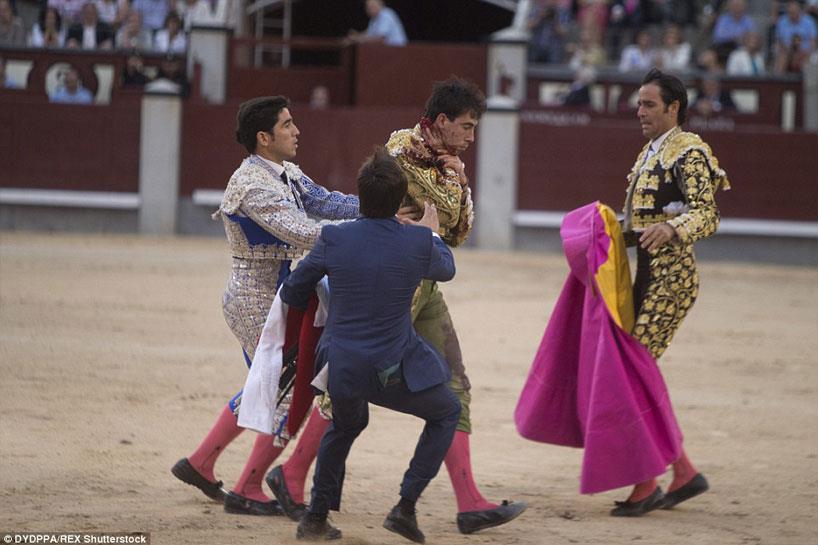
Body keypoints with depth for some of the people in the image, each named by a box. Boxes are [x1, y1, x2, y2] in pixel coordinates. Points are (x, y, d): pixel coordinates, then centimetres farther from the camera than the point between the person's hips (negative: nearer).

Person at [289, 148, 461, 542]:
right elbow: (445, 270, 14)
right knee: (447, 413, 25)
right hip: (395, 370, -3)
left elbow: (291, 293, 5)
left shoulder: (333, 239, -9)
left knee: (346, 425, 34)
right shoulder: (418, 242, -11)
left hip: (340, 370, 3)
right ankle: (405, 507, 13)